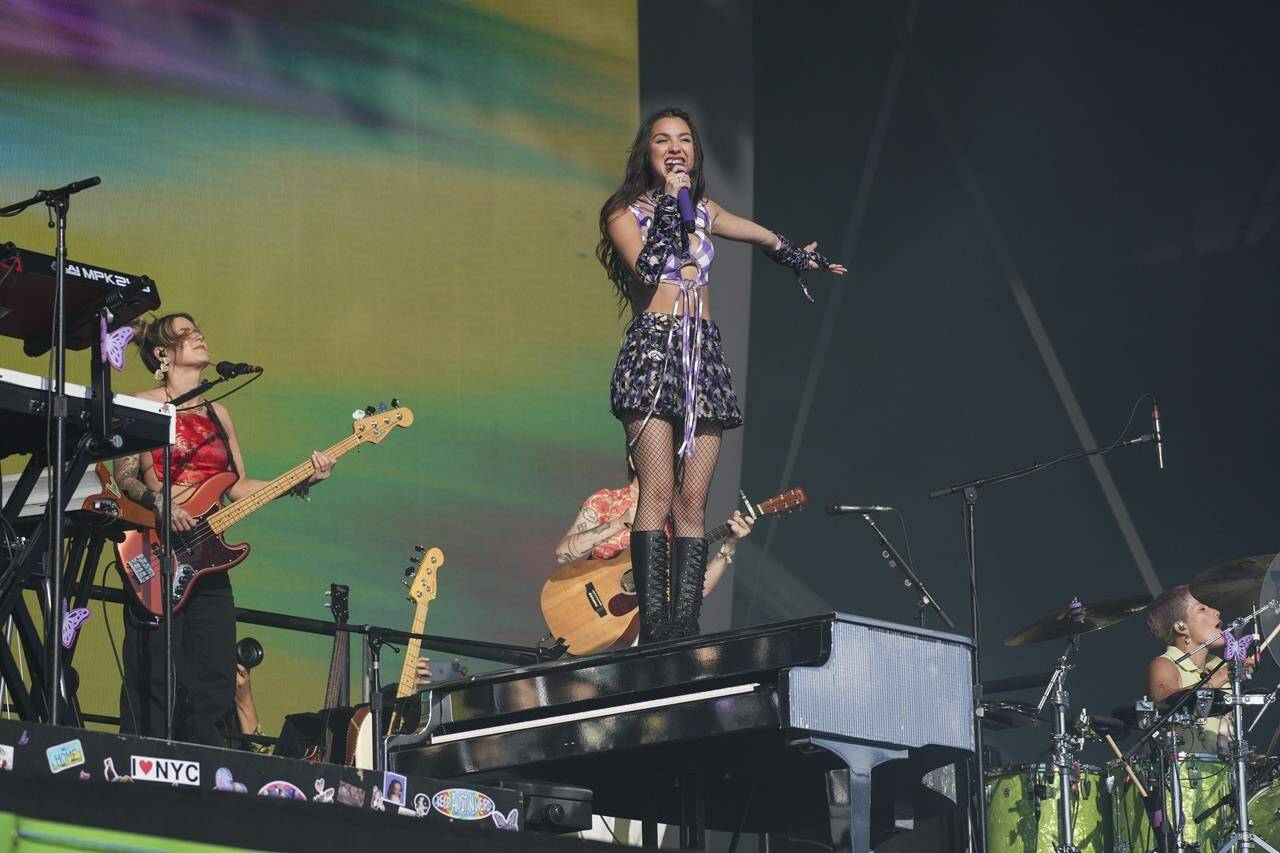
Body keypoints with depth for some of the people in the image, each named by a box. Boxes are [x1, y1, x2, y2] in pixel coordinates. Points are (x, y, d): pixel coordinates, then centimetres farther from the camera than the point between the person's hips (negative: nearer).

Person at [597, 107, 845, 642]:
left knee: (692, 502, -4)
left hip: (703, 354, 5)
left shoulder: (704, 212, 20)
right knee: (658, 491, -17)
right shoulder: (626, 213, 5)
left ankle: (685, 625, -9)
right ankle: (654, 620, -22)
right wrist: (671, 202, -8)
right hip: (652, 348, -5)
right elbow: (647, 269, -13)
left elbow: (763, 236, 38)